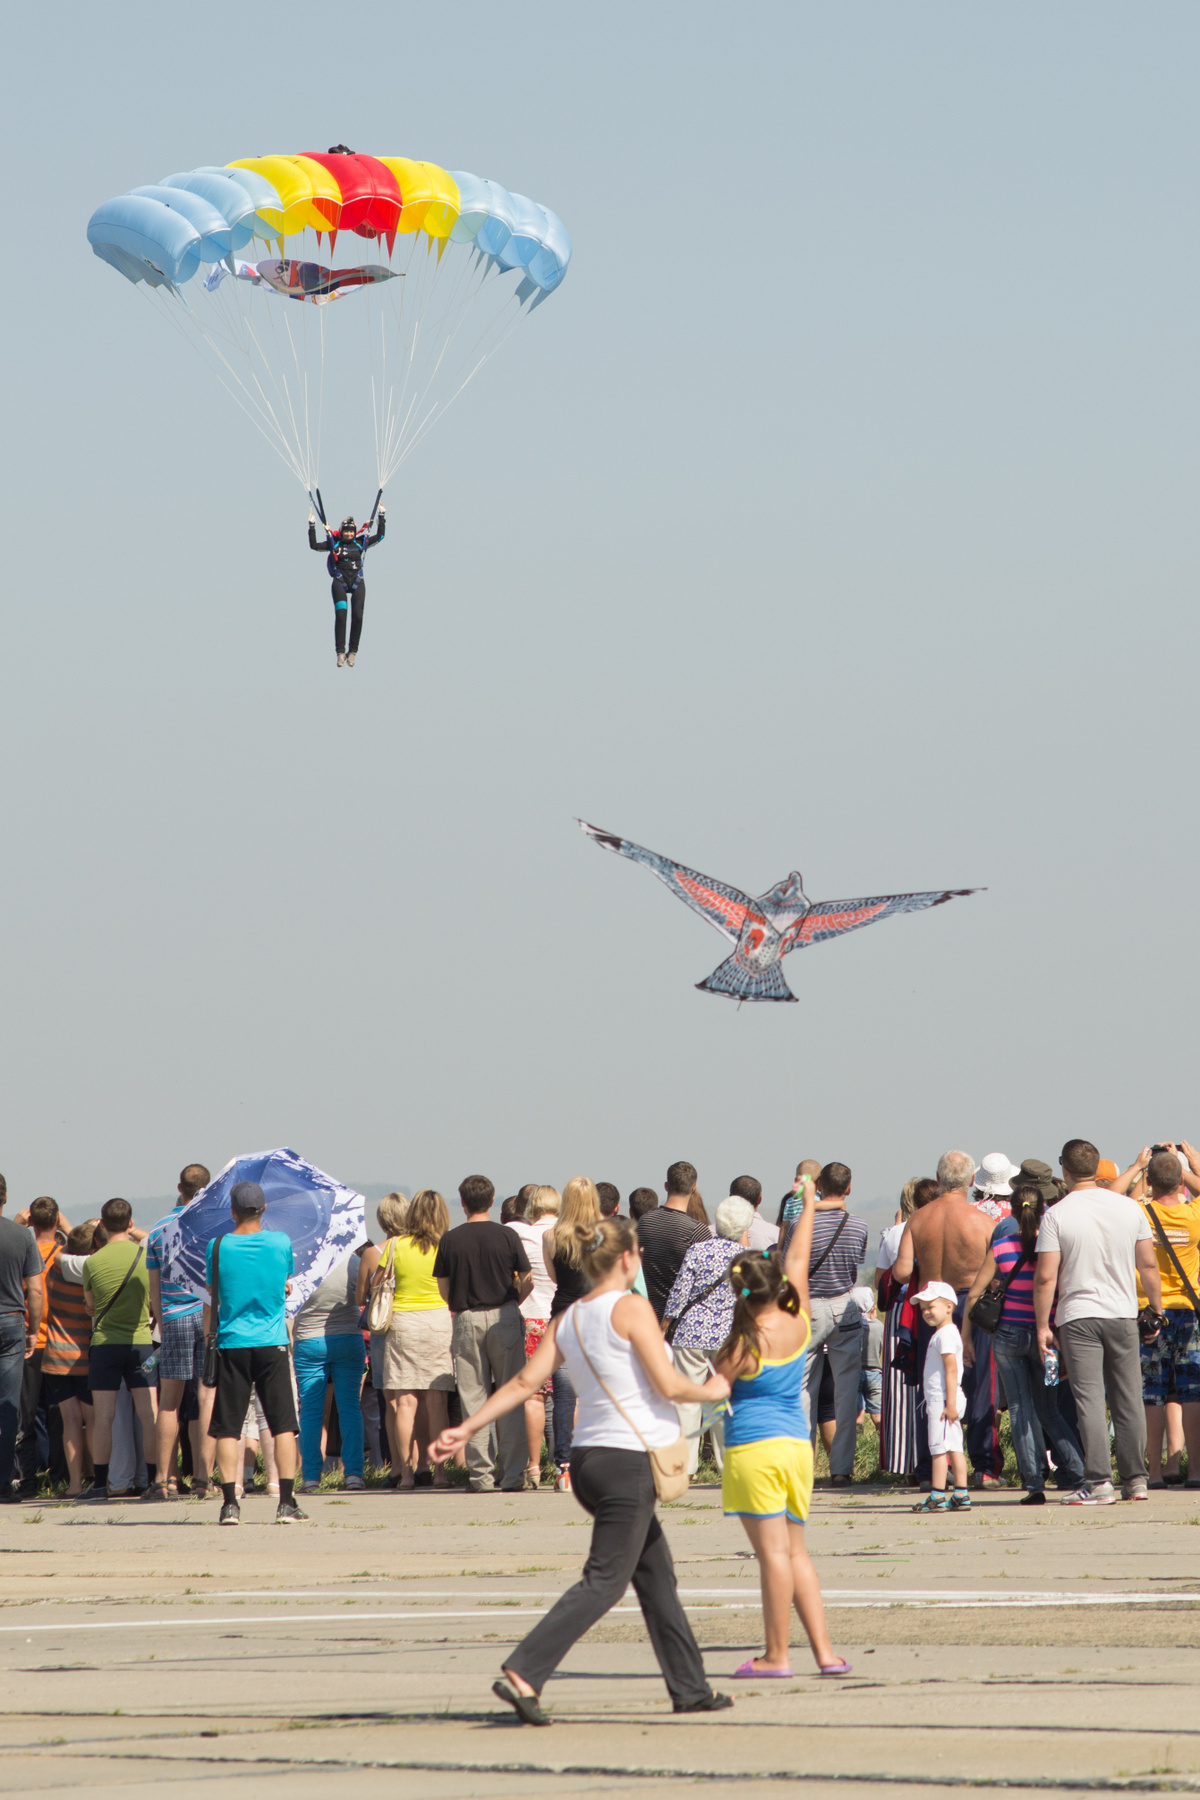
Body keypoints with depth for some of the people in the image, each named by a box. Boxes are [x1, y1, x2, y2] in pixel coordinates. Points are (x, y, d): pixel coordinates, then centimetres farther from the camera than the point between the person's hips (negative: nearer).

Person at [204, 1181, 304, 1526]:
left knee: (228, 1428, 3)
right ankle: (286, 1503, -3)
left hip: (231, 1344, 0)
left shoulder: (218, 1247, -2)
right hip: (271, 1342, 0)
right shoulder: (281, 1242, -1)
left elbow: (211, 1301, 5)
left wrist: (207, 1342, 17)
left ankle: (229, 1504, -3)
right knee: (283, 1423, 3)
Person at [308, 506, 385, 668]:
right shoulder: (334, 544, 4)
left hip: (357, 583, 1)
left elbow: (379, 537, 8)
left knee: (357, 616, -9)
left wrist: (382, 518, 3)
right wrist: (312, 527, -6)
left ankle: (353, 651, 3)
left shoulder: (360, 543, 8)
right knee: (340, 616, -14)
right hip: (340, 583, -1)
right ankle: (340, 652, -11)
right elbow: (314, 545, 0)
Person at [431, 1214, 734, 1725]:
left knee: (657, 1576, 17)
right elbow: (667, 1385, -14)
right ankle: (522, 1673, -21)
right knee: (604, 1582, -9)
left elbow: (525, 1381, 3)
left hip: (590, 1457, 8)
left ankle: (690, 1688, 24)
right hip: (629, 1459, -8)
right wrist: (711, 1391, 5)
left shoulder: (566, 1320, 10)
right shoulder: (632, 1308, -11)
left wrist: (467, 1428, 6)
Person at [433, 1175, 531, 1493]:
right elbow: (527, 1281, -2)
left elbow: (443, 1287, 4)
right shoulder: (507, 1236, -3)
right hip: (504, 1317, 0)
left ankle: (480, 1475, 2)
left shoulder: (451, 1240, -2)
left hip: (467, 1320, 0)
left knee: (473, 1400, 4)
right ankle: (512, 1475, 2)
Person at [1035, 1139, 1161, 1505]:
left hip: (1078, 1317, -3)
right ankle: (1135, 1479, 14)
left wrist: (1042, 1325, -2)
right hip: (1123, 1314, 3)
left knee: (1090, 1399, -4)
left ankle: (1098, 1480, -11)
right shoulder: (1128, 1208, 2)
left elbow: (1045, 1277, -10)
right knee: (1128, 1399, 10)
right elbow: (1149, 1265, 5)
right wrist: (1157, 1309, 17)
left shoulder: (1056, 1215, -8)